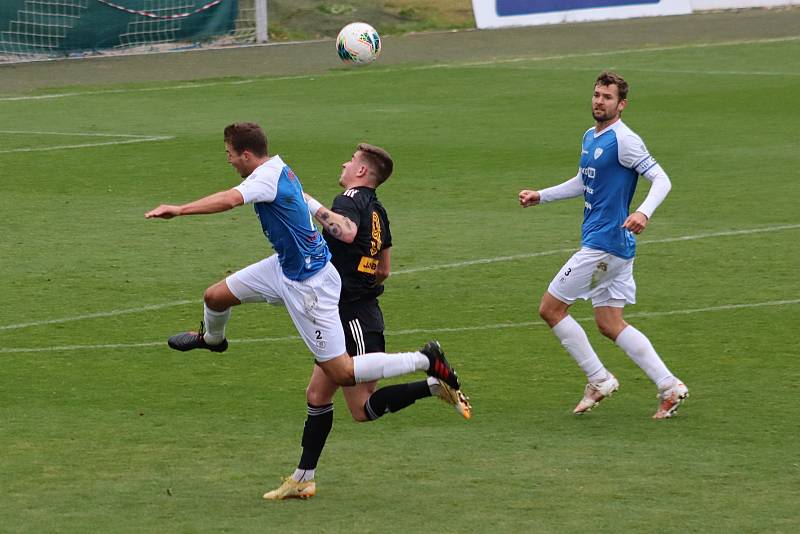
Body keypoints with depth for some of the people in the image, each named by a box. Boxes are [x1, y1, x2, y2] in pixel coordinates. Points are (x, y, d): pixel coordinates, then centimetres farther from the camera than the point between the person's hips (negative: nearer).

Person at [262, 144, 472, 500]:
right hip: (349, 317, 9)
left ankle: (435, 384, -11)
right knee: (317, 396, 11)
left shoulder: (350, 200, -14)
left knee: (364, 409, -7)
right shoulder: (377, 210, 14)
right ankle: (303, 479, 14)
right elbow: (384, 270, 22)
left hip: (353, 317, -9)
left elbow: (348, 231, -39)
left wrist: (312, 206, -31)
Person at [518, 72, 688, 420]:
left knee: (550, 309, -3)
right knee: (610, 324, 9)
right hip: (616, 247, 9)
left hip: (605, 243, -9)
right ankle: (670, 387, 6)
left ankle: (599, 380, 3)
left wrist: (644, 212, -36)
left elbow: (661, 179, -19)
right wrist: (540, 196, 25)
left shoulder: (624, 140, -14)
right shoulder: (590, 137, 14)